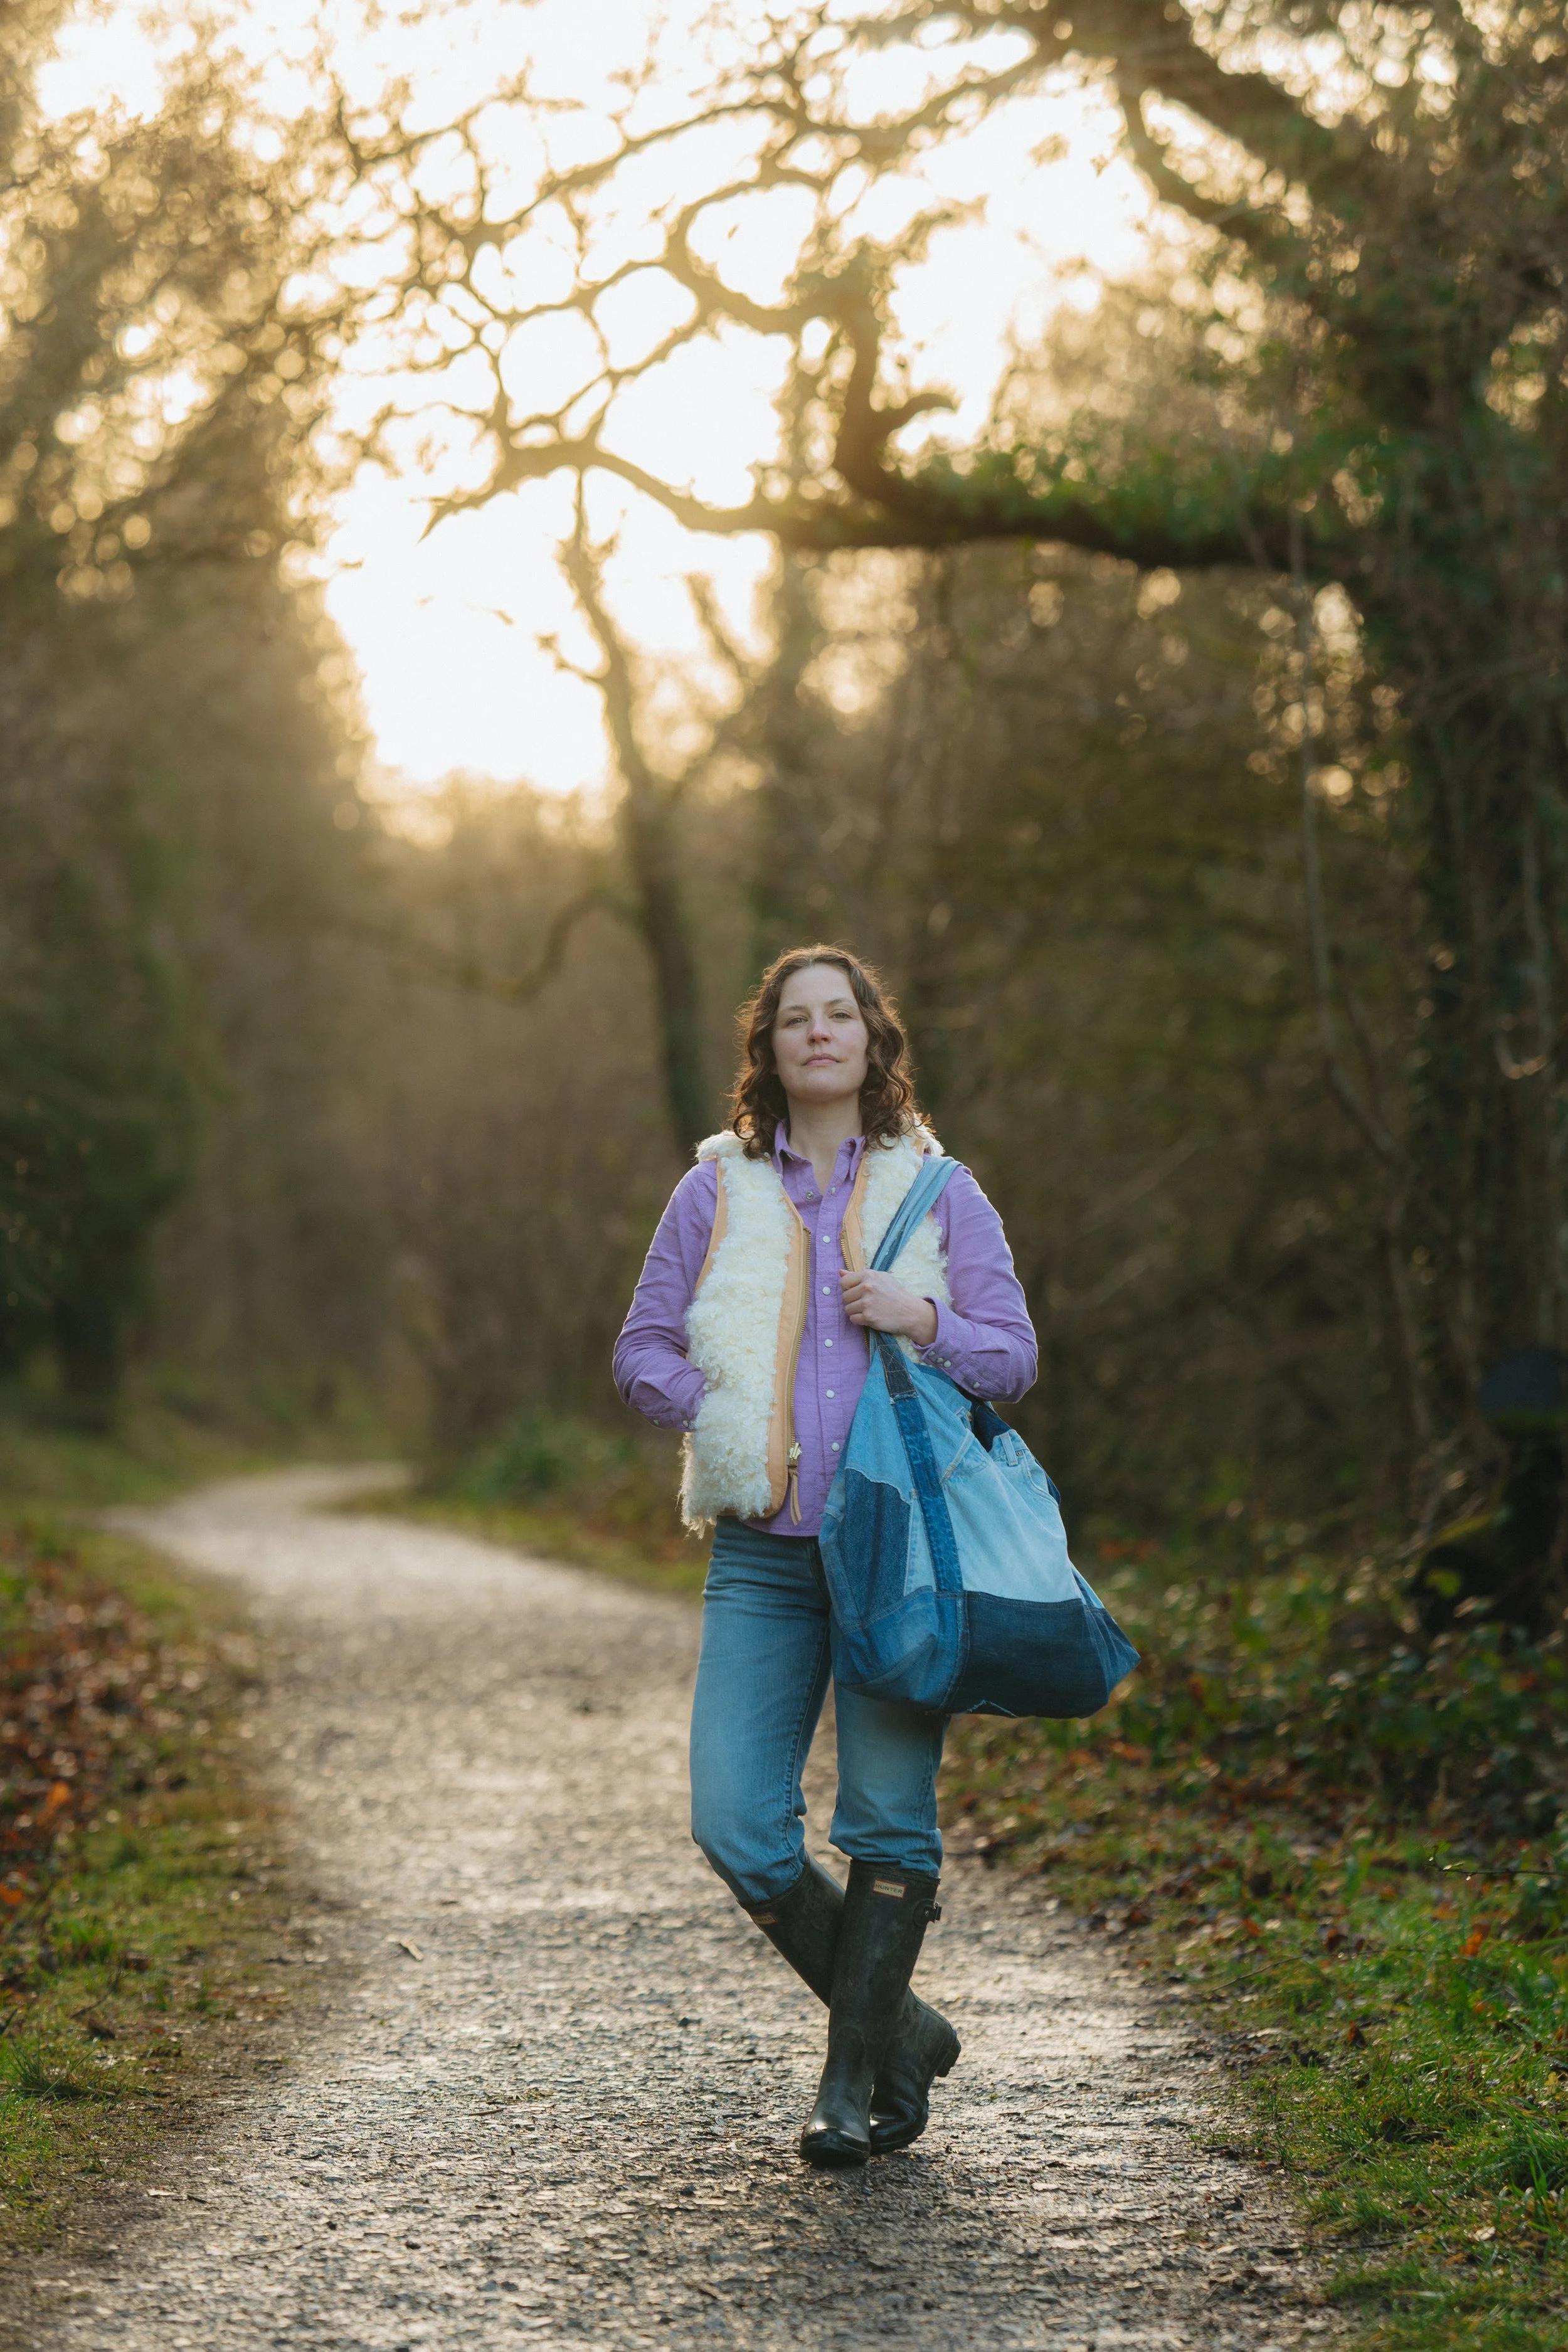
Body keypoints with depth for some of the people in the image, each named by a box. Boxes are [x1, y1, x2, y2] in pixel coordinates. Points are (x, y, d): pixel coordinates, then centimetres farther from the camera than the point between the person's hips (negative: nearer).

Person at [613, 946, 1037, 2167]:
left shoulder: (940, 1191, 7)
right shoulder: (718, 1189, 10)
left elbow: (1014, 1357, 7)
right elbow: (644, 1349, 13)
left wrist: (925, 1319, -11)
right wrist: (720, 1411, -6)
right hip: (762, 1556, 2)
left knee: (889, 1822, -3)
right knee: (738, 1829, -6)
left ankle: (855, 2079, 11)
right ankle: (902, 2028, 14)